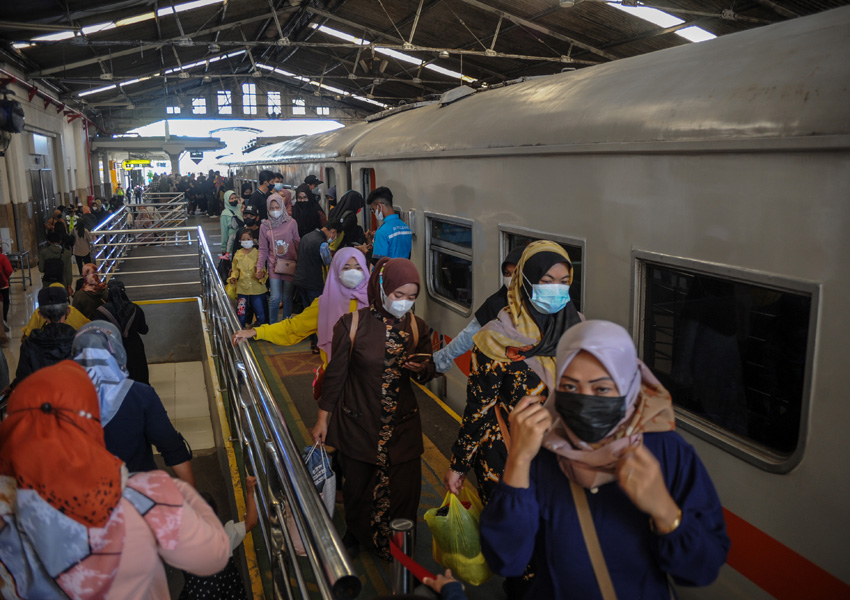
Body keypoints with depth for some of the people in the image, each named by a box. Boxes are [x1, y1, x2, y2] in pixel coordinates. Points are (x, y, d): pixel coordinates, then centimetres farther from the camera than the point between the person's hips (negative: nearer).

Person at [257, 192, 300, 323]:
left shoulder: (291, 223, -1)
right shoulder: (265, 226, 4)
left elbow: (298, 244, 3)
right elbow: (263, 249, 6)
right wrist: (259, 267, -5)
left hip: (290, 265, 0)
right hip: (274, 265, 0)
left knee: (287, 297, 6)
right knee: (275, 298, -6)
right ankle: (272, 326, 9)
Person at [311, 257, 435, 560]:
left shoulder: (417, 327, -3)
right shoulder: (352, 324, -12)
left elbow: (428, 374, 8)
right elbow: (335, 373, -3)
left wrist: (421, 369, -17)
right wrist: (322, 419, 0)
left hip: (402, 427, 2)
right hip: (358, 424, -1)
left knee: (403, 490, 4)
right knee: (357, 486, 15)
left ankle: (395, 544, 32)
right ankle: (354, 531, 46)